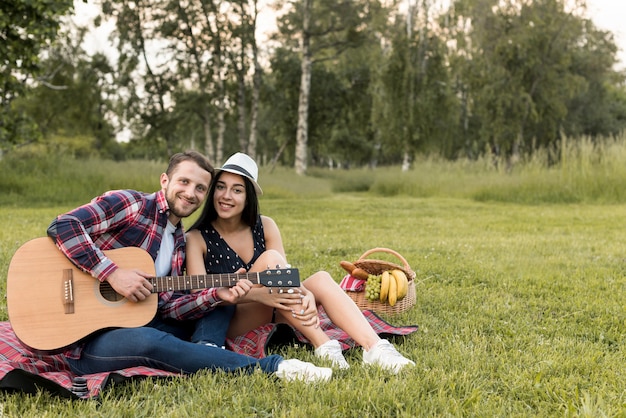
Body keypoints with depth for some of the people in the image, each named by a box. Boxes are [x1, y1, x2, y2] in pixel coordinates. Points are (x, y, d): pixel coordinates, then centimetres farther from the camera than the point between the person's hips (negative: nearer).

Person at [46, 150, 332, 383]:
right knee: (147, 340, -37)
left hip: (132, 325, 7)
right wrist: (113, 273, -25)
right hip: (86, 341, -7)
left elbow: (166, 306, 5)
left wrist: (217, 294, -10)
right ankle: (273, 367, -37)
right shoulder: (129, 204, -8)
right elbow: (62, 225, -19)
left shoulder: (179, 243, 12)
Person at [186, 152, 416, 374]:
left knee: (321, 278, -20)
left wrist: (306, 295, -31)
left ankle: (374, 348, -34)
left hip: (272, 317, 4)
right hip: (231, 325, -4)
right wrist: (257, 294, -35)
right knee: (270, 259, -26)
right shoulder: (196, 238, -8)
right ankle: (324, 346, -32)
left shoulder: (265, 227, 3)